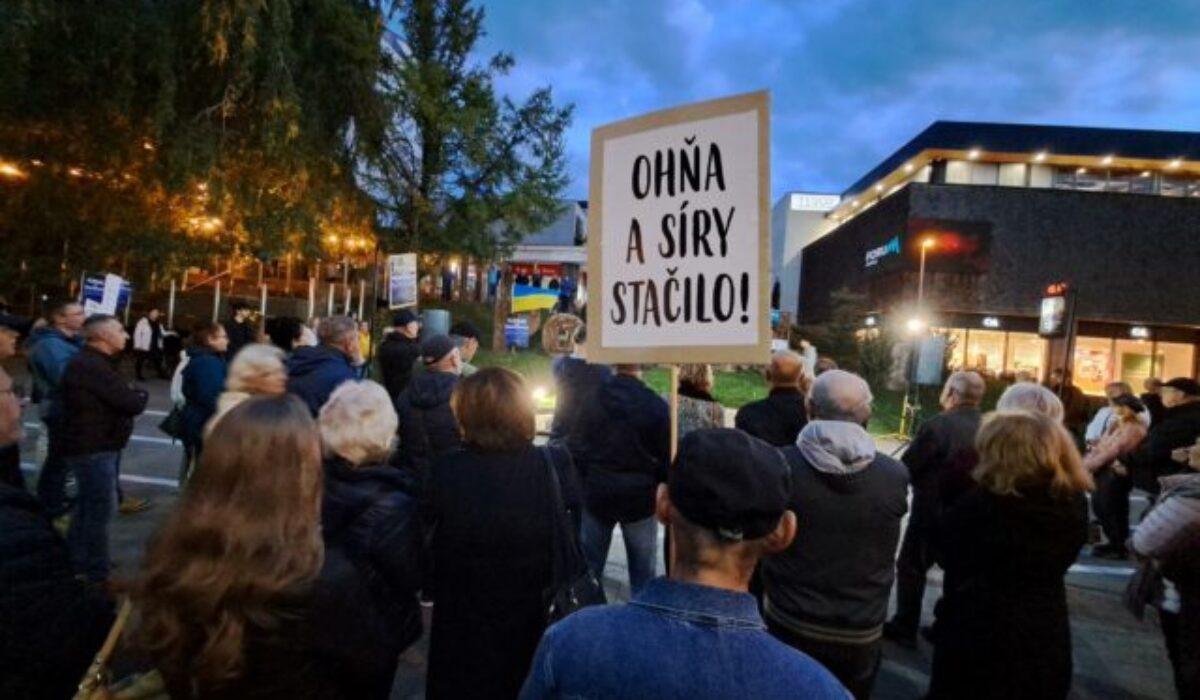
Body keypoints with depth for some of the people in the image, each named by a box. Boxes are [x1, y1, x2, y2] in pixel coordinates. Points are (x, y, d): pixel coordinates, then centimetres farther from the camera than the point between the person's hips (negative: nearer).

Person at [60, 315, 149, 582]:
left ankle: (78, 564, 35)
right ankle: (97, 574, 8)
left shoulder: (89, 362, 12)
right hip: (93, 448, -11)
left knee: (87, 505, 21)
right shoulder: (93, 366, -24)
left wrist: (132, 395, -9)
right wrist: (141, 395, -5)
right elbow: (133, 403, -26)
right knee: (101, 508, -2)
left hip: (92, 445, 11)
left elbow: (117, 396, 11)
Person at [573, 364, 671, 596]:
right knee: (642, 569, 12)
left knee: (589, 564, 16)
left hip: (597, 494, 3)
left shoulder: (591, 401, -4)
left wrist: (586, 482, 13)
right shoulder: (656, 406, -12)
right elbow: (667, 457, -8)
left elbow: (578, 449, 2)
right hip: (640, 498, -2)